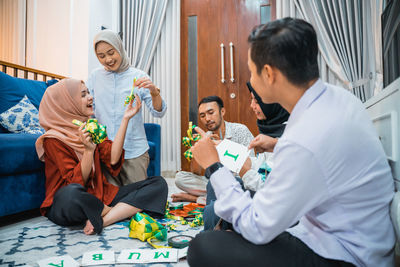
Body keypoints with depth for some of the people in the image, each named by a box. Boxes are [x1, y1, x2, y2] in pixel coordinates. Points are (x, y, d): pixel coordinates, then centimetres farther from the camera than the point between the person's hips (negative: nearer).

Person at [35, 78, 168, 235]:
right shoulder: (54, 139, -5)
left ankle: (103, 220, -25)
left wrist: (125, 119, -8)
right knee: (71, 192, -43)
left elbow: (112, 158, -6)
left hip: (99, 197, 6)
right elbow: (76, 182, -12)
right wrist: (89, 150, -27)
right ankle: (123, 212, -14)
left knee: (159, 183, -10)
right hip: (65, 205, -5)